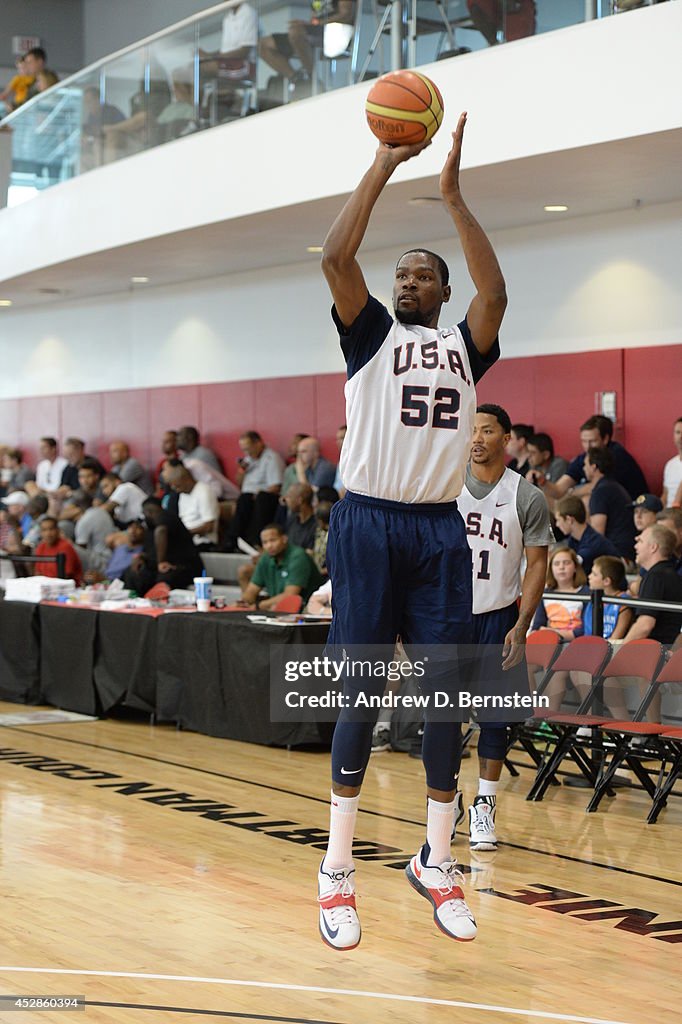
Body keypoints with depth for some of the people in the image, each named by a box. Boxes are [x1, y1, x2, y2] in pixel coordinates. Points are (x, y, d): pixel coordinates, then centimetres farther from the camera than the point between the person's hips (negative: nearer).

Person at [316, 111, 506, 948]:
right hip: (368, 523, -2)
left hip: (439, 530, 3)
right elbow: (335, 257, -8)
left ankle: (436, 863, 14)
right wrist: (383, 166, -6)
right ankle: (337, 872, 4)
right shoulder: (371, 334, 8)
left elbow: (495, 293, -8)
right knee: (361, 694, -3)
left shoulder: (463, 345, 12)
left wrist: (453, 195, -7)